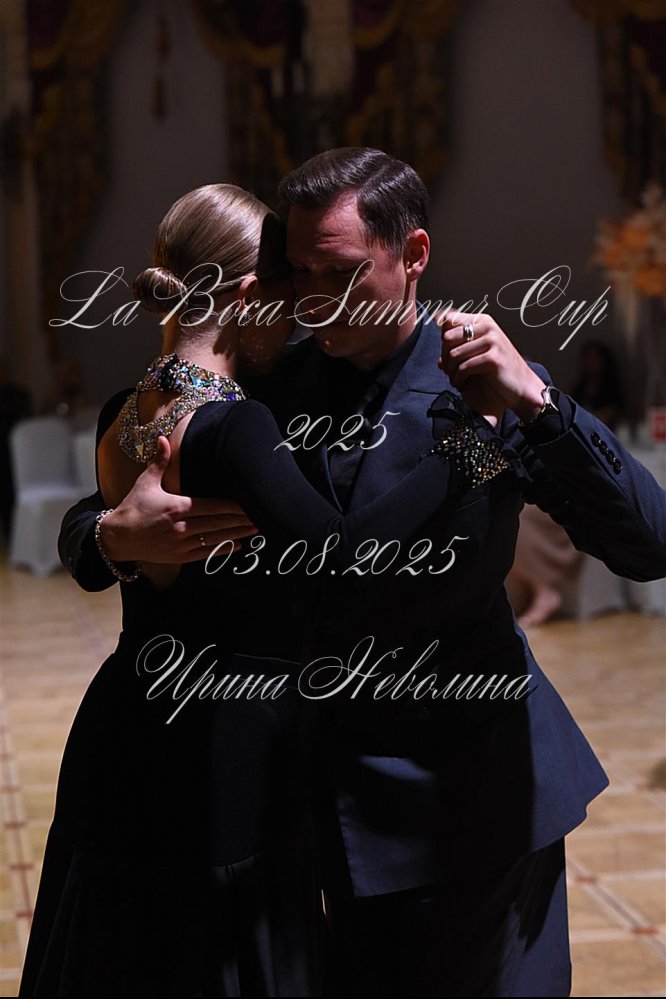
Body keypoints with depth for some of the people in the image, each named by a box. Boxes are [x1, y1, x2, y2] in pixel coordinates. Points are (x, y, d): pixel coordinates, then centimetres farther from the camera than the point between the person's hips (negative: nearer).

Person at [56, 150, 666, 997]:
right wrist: (118, 535, -24)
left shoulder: (485, 389, -9)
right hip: (353, 794, 2)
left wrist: (534, 404, -30)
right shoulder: (271, 392, -1)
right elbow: (82, 525, 1)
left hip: (478, 791, -2)